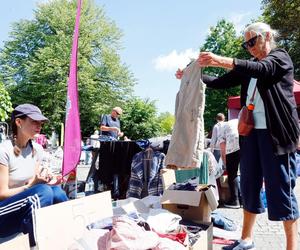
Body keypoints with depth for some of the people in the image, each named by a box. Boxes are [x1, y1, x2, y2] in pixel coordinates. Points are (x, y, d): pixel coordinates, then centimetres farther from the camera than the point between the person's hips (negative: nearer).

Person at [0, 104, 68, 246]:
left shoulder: (37, 149, 2)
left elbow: (34, 182, 7)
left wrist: (45, 181, -14)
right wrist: (32, 185, -24)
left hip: (26, 212, 6)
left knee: (56, 191, -23)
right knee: (43, 192, -31)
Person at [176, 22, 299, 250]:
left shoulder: (280, 57, 2)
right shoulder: (249, 68, 21)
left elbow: (262, 69, -19)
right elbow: (221, 82, 18)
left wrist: (222, 61, -31)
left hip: (276, 132, -6)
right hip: (251, 131, 6)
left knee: (281, 188, -4)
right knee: (249, 185, 8)